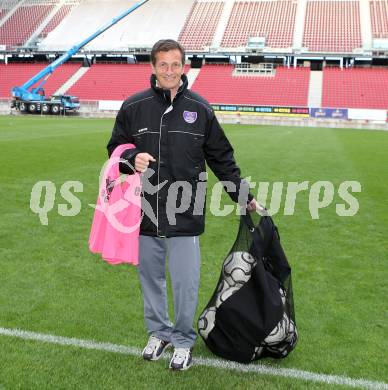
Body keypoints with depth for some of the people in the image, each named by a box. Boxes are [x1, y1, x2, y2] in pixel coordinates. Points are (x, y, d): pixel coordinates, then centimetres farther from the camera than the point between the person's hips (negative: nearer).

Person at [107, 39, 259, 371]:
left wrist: (244, 197, 11)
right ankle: (159, 332, 35)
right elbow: (115, 148, 11)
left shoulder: (200, 108, 2)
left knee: (185, 283, 4)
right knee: (151, 277, 14)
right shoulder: (134, 107, 2)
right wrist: (132, 158, -13)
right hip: (145, 212, 2)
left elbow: (222, 158, 10)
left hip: (185, 215, -1)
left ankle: (184, 340, 26)